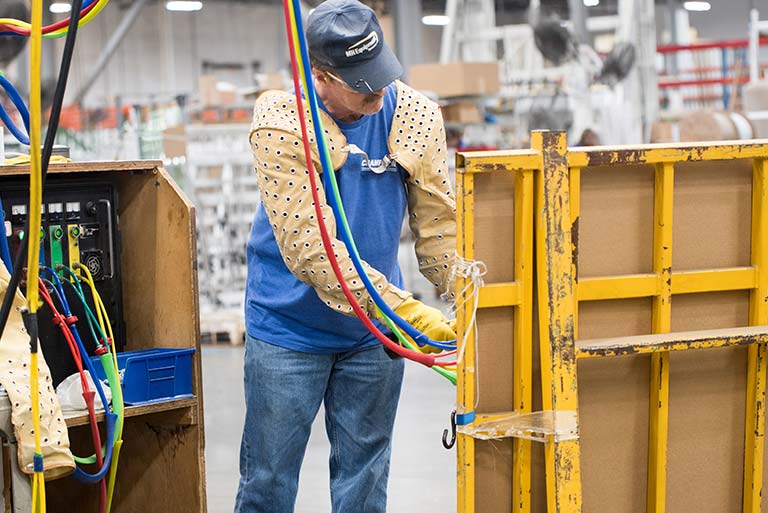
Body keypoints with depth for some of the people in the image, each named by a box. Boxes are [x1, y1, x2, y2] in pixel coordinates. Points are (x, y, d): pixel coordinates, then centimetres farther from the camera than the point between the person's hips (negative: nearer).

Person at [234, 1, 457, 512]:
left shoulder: (416, 116, -7)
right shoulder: (281, 124, -19)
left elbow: (440, 225, -3)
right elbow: (310, 248, -27)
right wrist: (403, 310, -32)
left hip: (374, 334, 3)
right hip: (289, 329, -3)